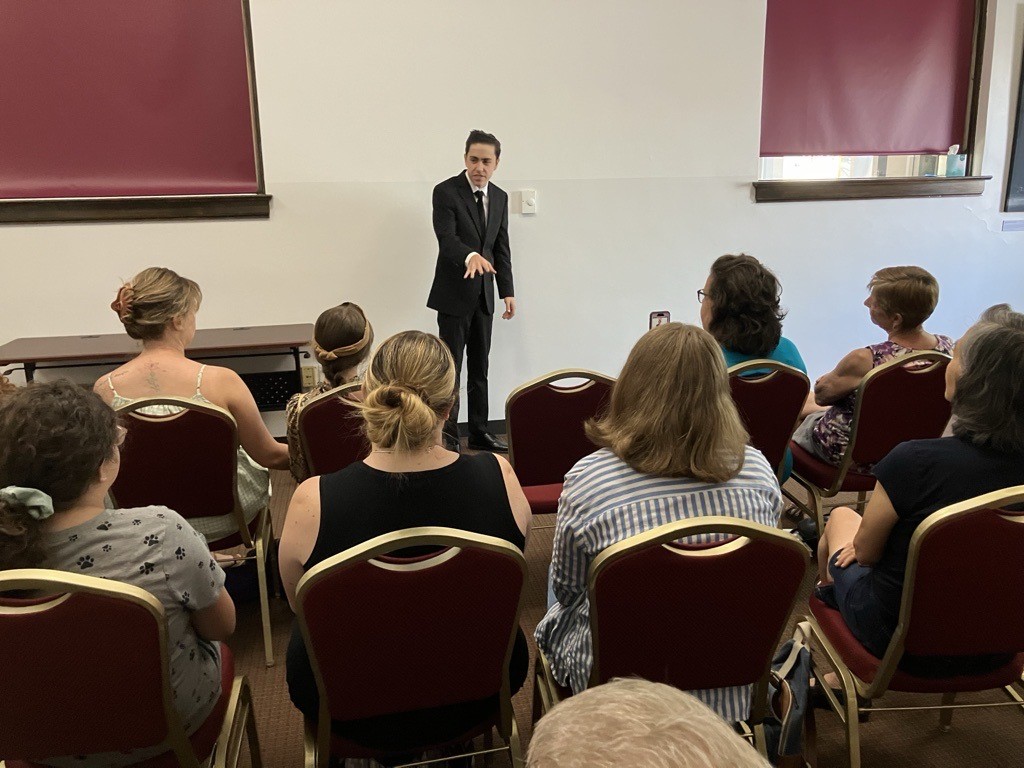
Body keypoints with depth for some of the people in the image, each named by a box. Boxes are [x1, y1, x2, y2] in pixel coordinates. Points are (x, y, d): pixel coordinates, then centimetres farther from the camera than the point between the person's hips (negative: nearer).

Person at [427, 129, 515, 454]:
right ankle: (447, 436, 4)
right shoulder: (446, 191, -9)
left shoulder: (500, 197, 9)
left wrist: (507, 291, 7)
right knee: (450, 367, -3)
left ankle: (479, 431, 20)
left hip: (483, 294, 6)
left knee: (480, 367, 11)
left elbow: (502, 247, 12)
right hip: (454, 293, -6)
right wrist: (471, 256, -42)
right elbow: (446, 237, -22)